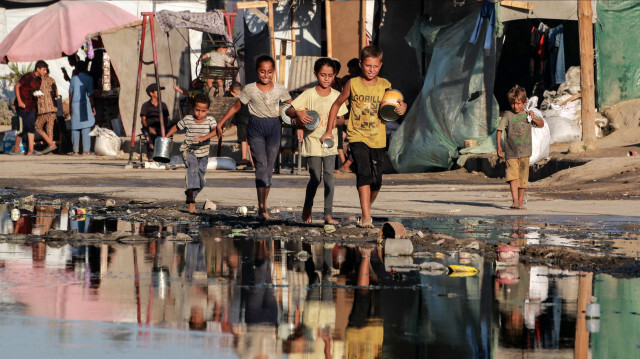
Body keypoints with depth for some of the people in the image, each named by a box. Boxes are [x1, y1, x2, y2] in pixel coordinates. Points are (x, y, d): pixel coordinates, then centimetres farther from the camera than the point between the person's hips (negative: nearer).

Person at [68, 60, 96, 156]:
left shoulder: (74, 79, 5)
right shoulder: (89, 79, -3)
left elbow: (70, 93, 8)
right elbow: (90, 94, -6)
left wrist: (70, 106, 16)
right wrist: (93, 106, -1)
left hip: (75, 105, 2)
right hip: (86, 105, -2)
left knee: (75, 129, 6)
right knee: (86, 128, -1)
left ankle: (75, 150, 4)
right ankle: (85, 150, -6)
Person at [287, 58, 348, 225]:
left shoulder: (336, 96, 4)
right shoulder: (309, 94, -4)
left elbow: (341, 118, 10)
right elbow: (289, 110, -4)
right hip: (312, 140, -2)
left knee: (329, 175, -7)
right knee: (315, 178, -4)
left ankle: (328, 214, -5)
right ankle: (307, 207, 23)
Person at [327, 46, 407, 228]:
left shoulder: (384, 85, 3)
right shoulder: (353, 84, -1)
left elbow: (399, 103, 7)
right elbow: (336, 105, 11)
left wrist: (402, 107, -18)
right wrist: (329, 131, 10)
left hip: (378, 140, 3)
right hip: (357, 137, -3)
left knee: (376, 182, 9)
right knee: (364, 174, -22)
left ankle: (366, 209, 36)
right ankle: (366, 217, -25)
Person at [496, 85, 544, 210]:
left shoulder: (527, 115, 8)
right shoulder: (508, 115, 1)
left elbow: (541, 124, 11)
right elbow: (499, 130, 2)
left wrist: (533, 119, -9)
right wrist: (499, 146, -6)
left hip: (524, 152, 2)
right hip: (511, 152, -2)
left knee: (523, 177, 5)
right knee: (512, 175, -16)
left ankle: (520, 201, 15)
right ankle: (515, 201, -21)